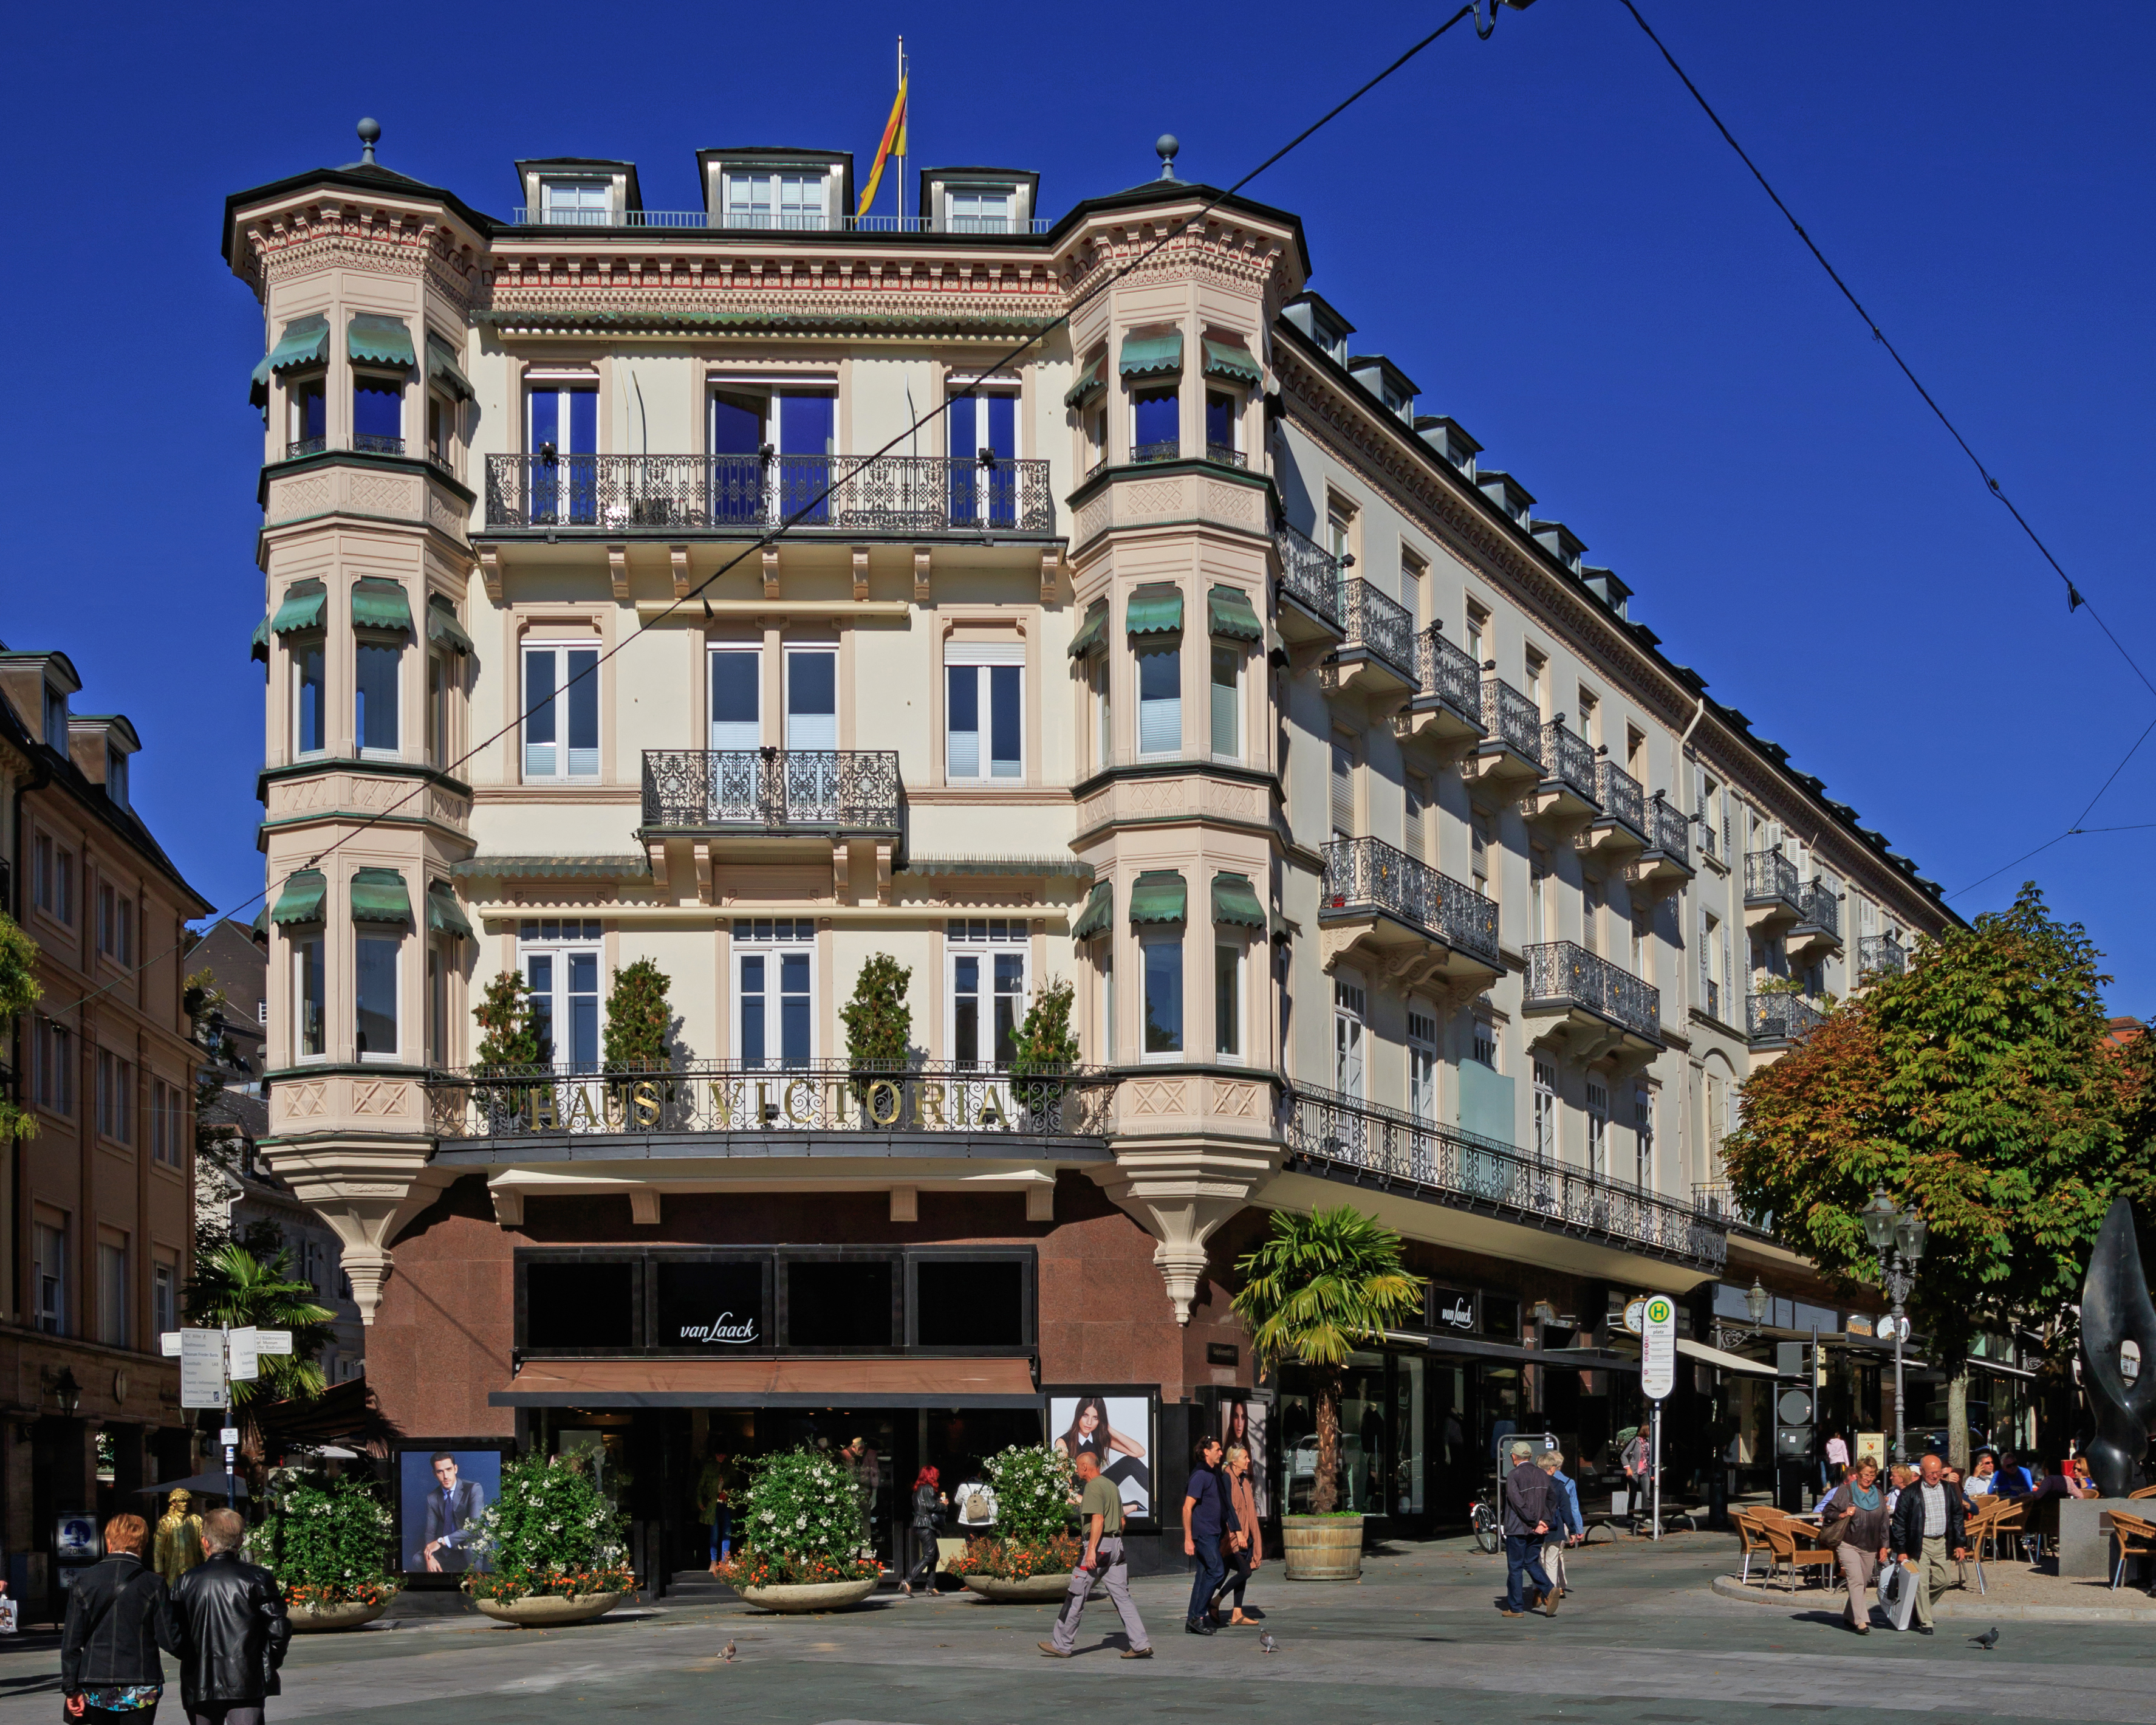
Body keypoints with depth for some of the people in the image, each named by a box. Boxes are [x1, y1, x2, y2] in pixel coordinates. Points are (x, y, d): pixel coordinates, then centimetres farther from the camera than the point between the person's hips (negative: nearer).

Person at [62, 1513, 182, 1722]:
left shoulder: (84, 1582, 1)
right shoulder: (154, 1584, -6)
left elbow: (71, 1641, 0)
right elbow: (170, 1641, -7)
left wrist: (71, 1689, 5)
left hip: (96, 1691, 2)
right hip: (140, 1689, -2)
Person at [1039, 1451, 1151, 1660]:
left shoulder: (1093, 1487, -10)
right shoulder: (1112, 1485, 18)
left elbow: (1098, 1519, -21)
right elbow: (1122, 1520, 20)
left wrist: (1092, 1550, -24)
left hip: (1099, 1545, -9)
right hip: (1117, 1545, 9)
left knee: (1075, 1596, 1)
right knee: (1122, 1597, 4)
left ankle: (1063, 1645, 7)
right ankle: (1141, 1644, -5)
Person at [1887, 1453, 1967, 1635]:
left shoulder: (1949, 1490, 7)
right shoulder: (1910, 1493, -7)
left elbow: (1957, 1517, 15)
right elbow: (1899, 1522, -5)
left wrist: (1960, 1544, 10)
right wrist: (1901, 1550, -9)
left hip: (1941, 1543, 5)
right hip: (1919, 1544, -5)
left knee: (1943, 1579, 7)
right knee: (1921, 1583, -4)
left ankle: (1920, 1609, 30)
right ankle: (1924, 1622, 5)